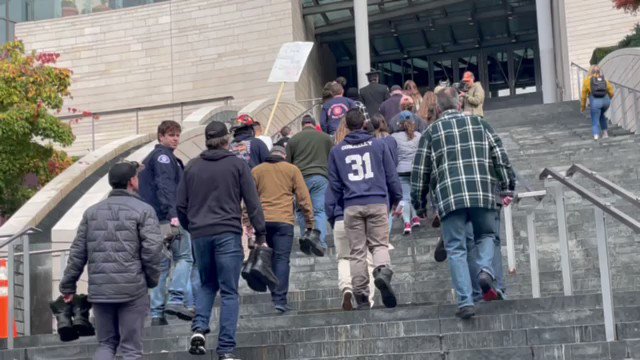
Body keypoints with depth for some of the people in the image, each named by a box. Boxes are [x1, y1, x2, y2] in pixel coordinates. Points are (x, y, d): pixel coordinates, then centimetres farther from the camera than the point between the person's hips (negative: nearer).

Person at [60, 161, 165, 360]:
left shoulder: (92, 211, 11)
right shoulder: (143, 210, -4)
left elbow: (77, 252, 11)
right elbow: (152, 250, -12)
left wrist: (68, 286, 18)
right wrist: (152, 280, 4)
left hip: (99, 289, 4)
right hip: (132, 290, -4)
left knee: (105, 344, 16)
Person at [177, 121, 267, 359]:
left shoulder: (192, 167, 9)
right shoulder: (238, 165, 1)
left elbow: (181, 205, 11)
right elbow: (253, 203, -2)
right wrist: (261, 236, 1)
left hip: (200, 234, 3)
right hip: (228, 234, -3)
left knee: (207, 284, 21)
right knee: (229, 292, 1)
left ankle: (199, 328, 0)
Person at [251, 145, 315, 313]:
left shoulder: (256, 170, 13)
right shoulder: (292, 170, 8)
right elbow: (303, 197, 4)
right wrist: (310, 222, 8)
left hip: (261, 220, 2)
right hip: (283, 220, -2)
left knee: (268, 258, 13)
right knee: (282, 259, -4)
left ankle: (275, 295, 13)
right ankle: (280, 299, -12)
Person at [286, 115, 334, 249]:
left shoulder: (293, 139, 10)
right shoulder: (326, 138, 11)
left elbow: (287, 163, 11)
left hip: (301, 178, 0)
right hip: (321, 177, 0)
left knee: (302, 211, 9)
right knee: (320, 211, -1)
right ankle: (321, 242, -11)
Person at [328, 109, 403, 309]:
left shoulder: (337, 151, 9)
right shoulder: (378, 145, 5)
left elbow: (334, 184, 11)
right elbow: (391, 175, 7)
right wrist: (396, 199, 18)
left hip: (351, 207, 1)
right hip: (378, 203, -1)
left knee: (357, 252, 5)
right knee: (380, 244, 6)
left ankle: (361, 297, 4)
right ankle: (383, 271, -25)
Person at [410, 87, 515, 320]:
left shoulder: (431, 133, 11)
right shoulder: (479, 124, 14)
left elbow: (420, 172, 11)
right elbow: (500, 157, 10)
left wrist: (419, 205, 19)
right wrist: (507, 187, 15)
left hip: (449, 197, -1)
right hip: (483, 193, 1)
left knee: (456, 249, 3)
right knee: (486, 235, 22)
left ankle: (465, 302, -5)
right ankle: (485, 270, -7)